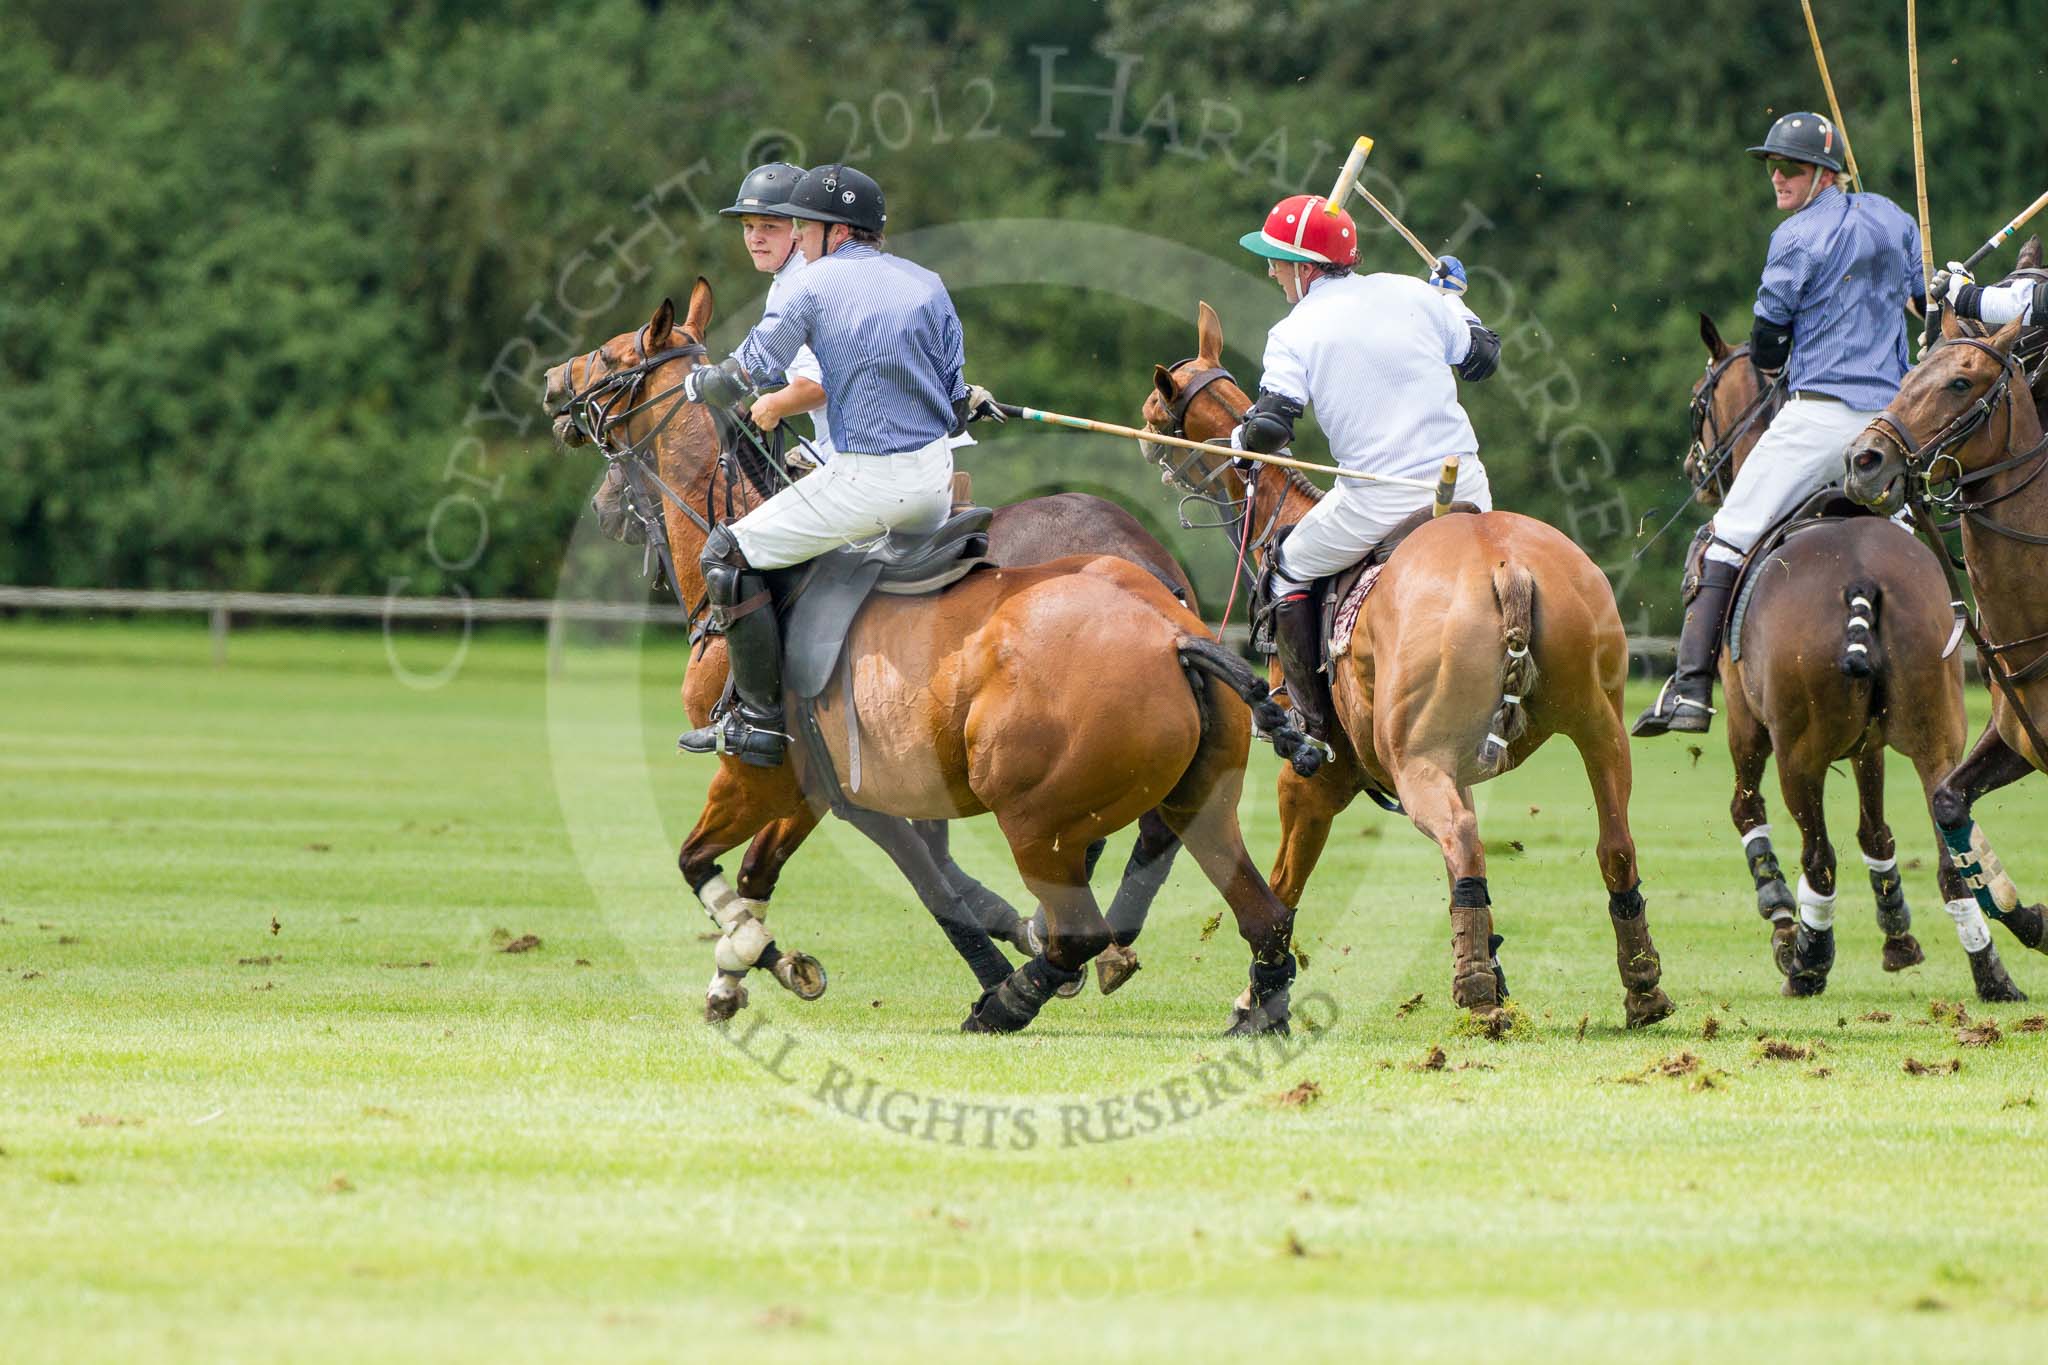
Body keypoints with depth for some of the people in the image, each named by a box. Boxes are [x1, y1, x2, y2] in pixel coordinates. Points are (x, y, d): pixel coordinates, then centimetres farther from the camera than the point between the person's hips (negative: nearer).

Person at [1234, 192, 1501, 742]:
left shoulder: (1293, 333, -2)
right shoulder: (1410, 294, 8)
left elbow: (1270, 427, -12)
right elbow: (1482, 357, 17)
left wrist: (1237, 440, 11)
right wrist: (1452, 297, 34)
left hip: (1379, 501, -4)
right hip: (1465, 487, 4)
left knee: (1288, 573, 18)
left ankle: (1314, 724, 15)